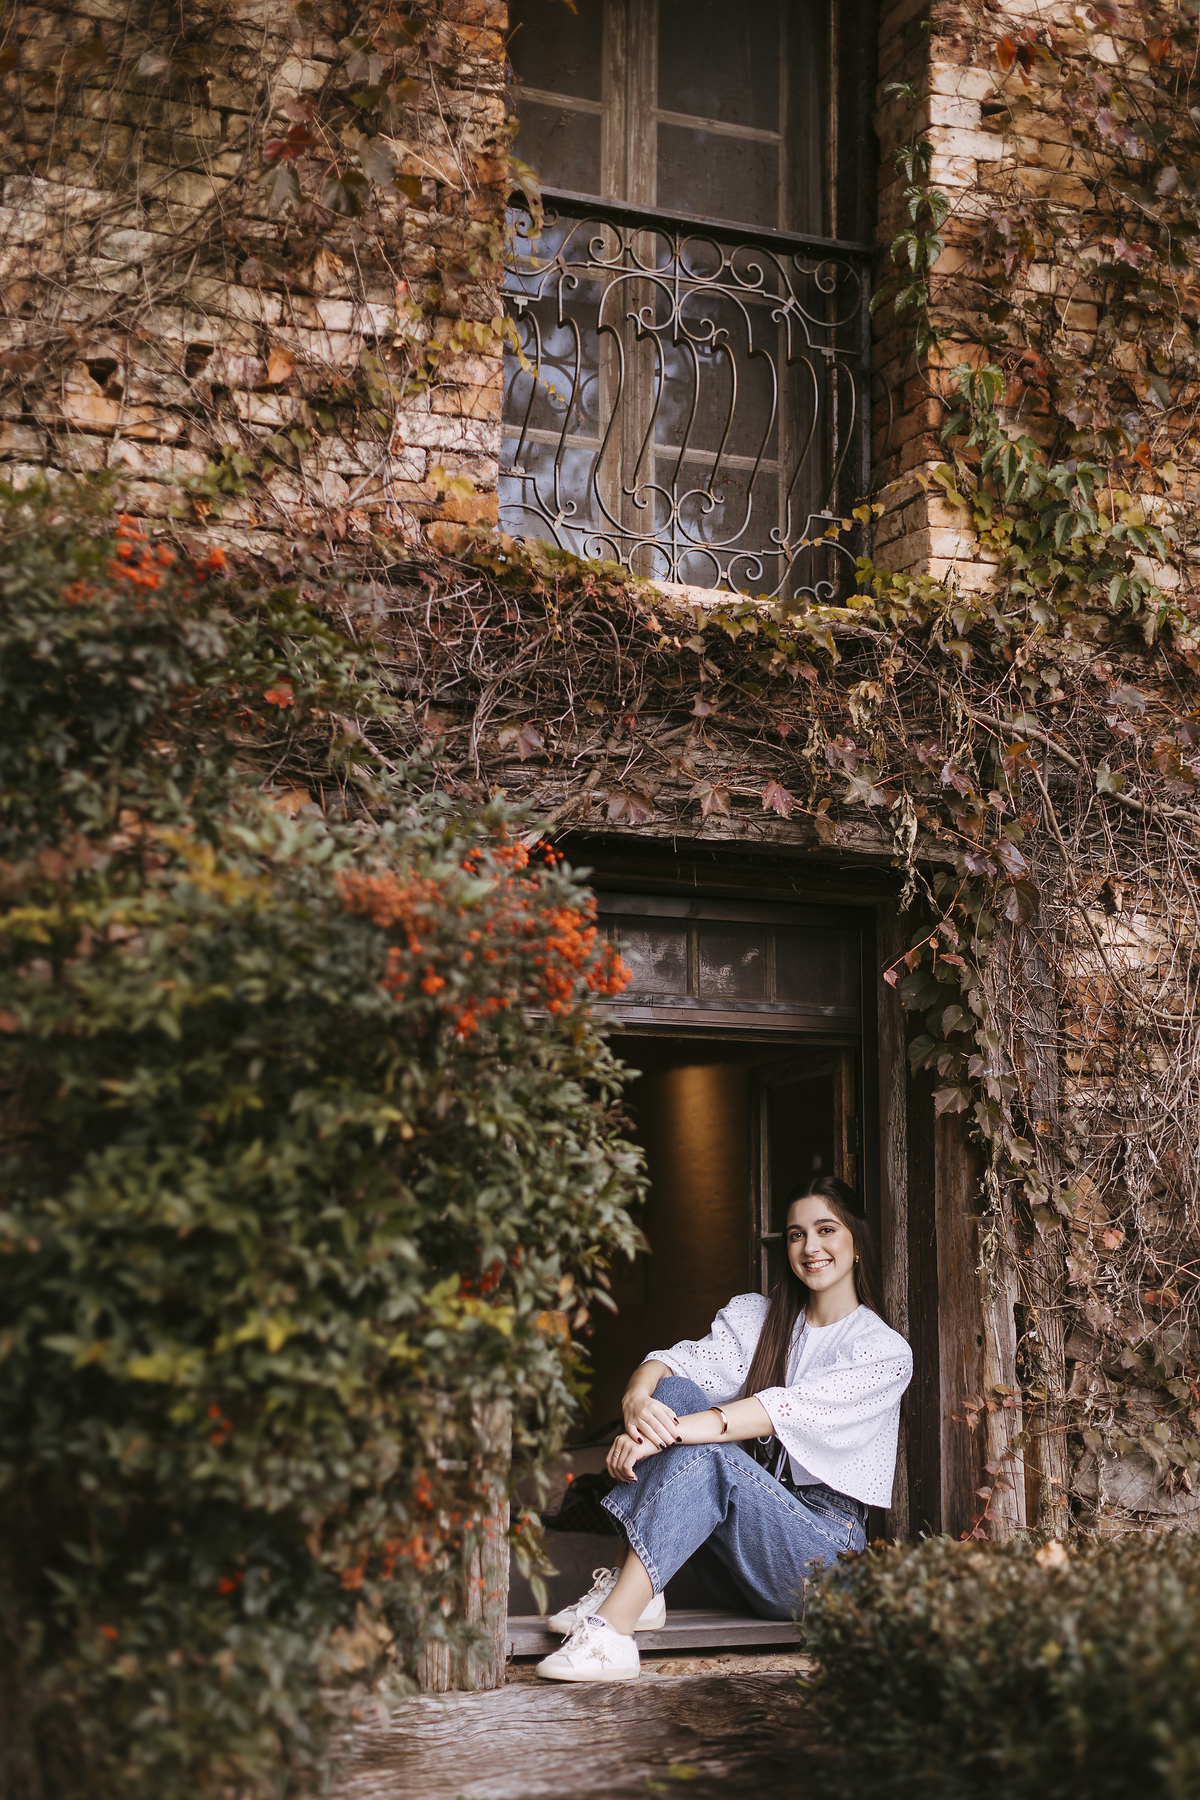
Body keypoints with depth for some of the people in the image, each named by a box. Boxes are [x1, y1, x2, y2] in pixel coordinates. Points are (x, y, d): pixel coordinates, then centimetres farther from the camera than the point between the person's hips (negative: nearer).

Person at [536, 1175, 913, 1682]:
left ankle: (610, 1630, -40)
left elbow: (788, 1410, -18)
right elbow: (678, 1360, -2)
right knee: (676, 1391, -16)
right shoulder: (756, 1316, 15)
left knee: (708, 1455, -31)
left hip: (824, 1549, -5)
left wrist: (666, 1434, -29)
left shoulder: (886, 1351, -3)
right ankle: (635, 1589, -24)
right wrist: (637, 1400, -27)